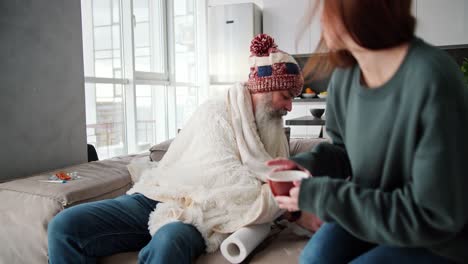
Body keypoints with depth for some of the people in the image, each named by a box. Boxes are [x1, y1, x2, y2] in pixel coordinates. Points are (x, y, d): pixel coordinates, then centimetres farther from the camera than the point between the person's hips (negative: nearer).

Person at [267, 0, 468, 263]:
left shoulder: (433, 80, -30)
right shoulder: (345, 76, -7)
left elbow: (434, 215, -26)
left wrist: (321, 197, -25)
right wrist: (308, 163, -13)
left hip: (440, 237, -5)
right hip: (370, 211, 5)